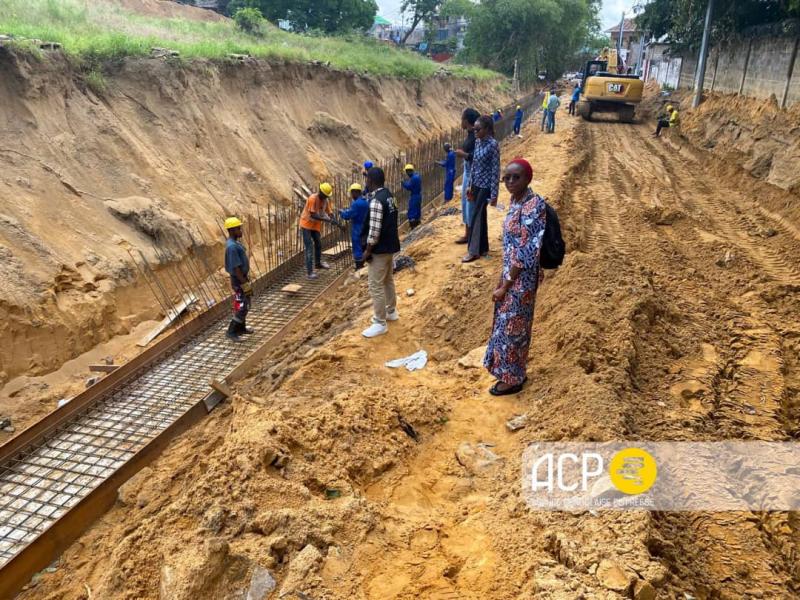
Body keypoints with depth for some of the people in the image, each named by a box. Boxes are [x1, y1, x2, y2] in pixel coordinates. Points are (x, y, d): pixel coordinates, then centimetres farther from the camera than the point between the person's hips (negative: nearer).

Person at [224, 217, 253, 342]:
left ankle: (241, 328, 33)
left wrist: (247, 280, 20)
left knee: (244, 304, 20)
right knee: (242, 307, -4)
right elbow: (236, 268, -26)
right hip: (239, 281, -10)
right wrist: (245, 284, -22)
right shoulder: (232, 247, -26)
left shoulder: (235, 242, 6)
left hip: (243, 277, 10)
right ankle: (231, 332, 6)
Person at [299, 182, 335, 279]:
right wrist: (325, 219, -33)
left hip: (316, 226, 8)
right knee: (309, 248, -12)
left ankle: (318, 263, 46)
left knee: (318, 244, 22)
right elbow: (313, 215, -28)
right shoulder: (312, 198, -23)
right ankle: (309, 272, -14)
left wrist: (331, 218, -23)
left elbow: (329, 212, -1)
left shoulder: (325, 200, -1)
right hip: (307, 225, -8)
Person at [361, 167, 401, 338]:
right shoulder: (389, 195, 7)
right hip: (390, 245, 10)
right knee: (388, 280, 22)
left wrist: (368, 249, -15)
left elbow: (374, 229, -25)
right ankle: (391, 312, 38)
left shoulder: (376, 201, -23)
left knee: (376, 286, -3)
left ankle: (380, 324, 3)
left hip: (379, 249, -10)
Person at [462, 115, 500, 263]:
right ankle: (483, 248, 23)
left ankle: (473, 251, 3)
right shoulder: (477, 142, 6)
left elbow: (495, 170, -17)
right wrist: (471, 185, 14)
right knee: (480, 217, 13)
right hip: (477, 185, 8)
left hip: (486, 186, -8)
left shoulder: (493, 144, -17)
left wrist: (494, 194, -17)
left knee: (476, 217, -5)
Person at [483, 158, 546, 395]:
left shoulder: (532, 206, -23)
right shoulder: (516, 202, 6)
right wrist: (502, 278, 17)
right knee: (509, 325, 19)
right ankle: (514, 373, 35)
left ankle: (512, 379, 22)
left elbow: (525, 252, -23)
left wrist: (505, 286, -18)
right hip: (512, 274, 9)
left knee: (512, 327, 5)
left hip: (521, 279, -9)